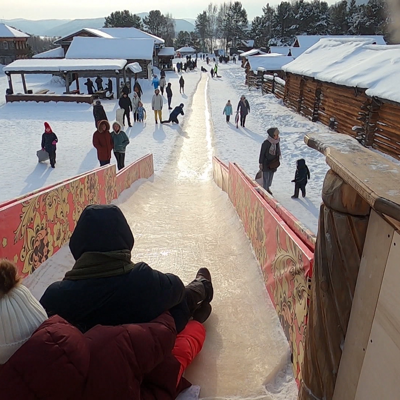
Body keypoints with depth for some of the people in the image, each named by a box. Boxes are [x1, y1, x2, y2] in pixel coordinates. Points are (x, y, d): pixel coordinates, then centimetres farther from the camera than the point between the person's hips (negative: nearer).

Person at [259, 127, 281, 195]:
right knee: (266, 177, 0)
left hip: (273, 163, 6)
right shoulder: (266, 143, -20)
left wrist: (277, 161, 14)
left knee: (271, 177, 17)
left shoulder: (277, 142, -1)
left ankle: (268, 188, 35)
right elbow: (262, 153, -14)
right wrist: (261, 163, -11)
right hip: (266, 163, -6)